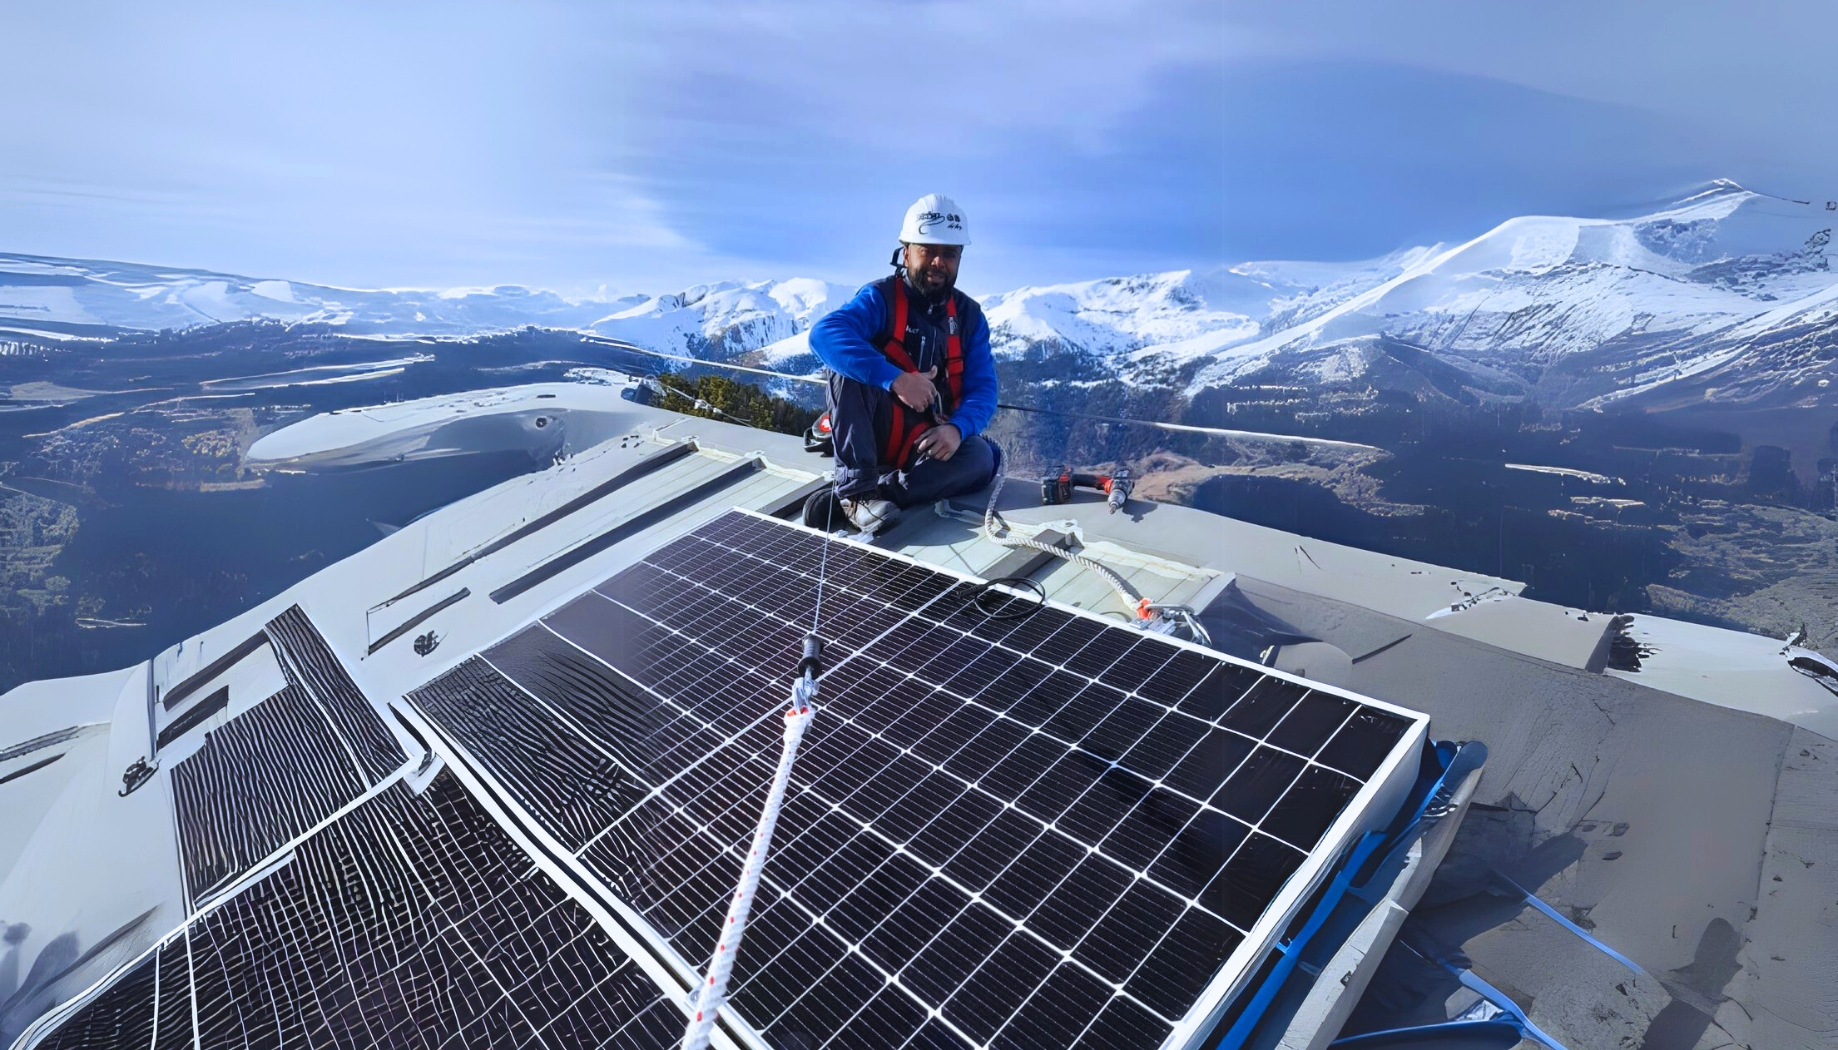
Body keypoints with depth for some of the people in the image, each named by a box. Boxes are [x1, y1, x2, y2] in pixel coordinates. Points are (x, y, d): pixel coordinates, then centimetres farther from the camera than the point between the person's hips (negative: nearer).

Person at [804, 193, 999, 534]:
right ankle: (857, 487, -29)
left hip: (928, 443, 3)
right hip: (869, 436, -3)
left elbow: (983, 388, -5)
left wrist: (957, 428, -27)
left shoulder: (969, 315, 3)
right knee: (850, 362, -27)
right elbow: (824, 334, -28)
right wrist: (895, 378, -40)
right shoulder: (880, 299, -9)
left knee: (980, 457, -28)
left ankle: (844, 497, -29)